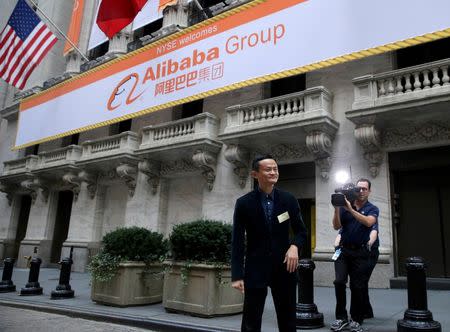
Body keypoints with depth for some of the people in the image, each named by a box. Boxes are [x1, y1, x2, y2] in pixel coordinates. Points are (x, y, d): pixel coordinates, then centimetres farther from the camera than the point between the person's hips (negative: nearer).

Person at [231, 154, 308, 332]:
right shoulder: (244, 203, -5)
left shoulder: (289, 200, 1)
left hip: (284, 267, 2)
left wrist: (294, 246, -15)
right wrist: (237, 275, -10)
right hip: (256, 268, -2)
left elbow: (301, 231, 8)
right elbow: (237, 242, -5)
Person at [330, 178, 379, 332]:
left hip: (361, 252, -1)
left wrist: (350, 210, -28)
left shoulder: (372, 209, 1)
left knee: (358, 287, 3)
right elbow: (336, 226, -3)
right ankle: (341, 318, 2)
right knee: (339, 282, -11)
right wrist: (337, 208, -17)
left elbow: (368, 222, -21)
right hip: (343, 250, 1)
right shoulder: (345, 206, 4)